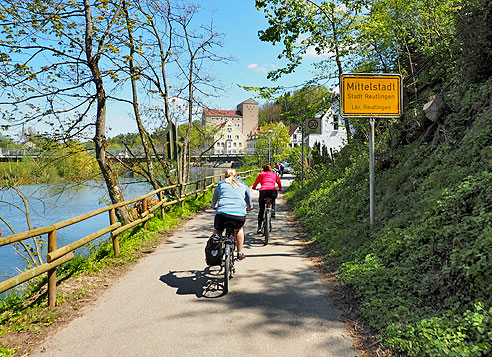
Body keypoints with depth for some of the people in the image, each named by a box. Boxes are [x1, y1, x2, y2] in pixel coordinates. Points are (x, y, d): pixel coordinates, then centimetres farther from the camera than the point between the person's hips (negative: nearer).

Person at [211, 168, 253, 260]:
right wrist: (249, 207, 61)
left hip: (223, 213, -1)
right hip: (240, 214, 1)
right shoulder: (243, 185, 24)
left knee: (217, 231, 29)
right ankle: (240, 253, 34)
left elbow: (213, 201, 37)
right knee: (239, 229, 33)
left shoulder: (221, 184, 22)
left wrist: (213, 206, 60)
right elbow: (249, 200, 40)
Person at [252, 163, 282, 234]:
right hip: (273, 190, 1)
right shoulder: (274, 174, 25)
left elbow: (255, 183, 28)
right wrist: (280, 188, 54)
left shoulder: (261, 175, 22)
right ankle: (273, 210, 17)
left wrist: (254, 188, 50)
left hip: (263, 191, -1)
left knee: (261, 210, 10)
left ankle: (259, 228, 8)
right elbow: (279, 182, 35)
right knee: (273, 199, 39)